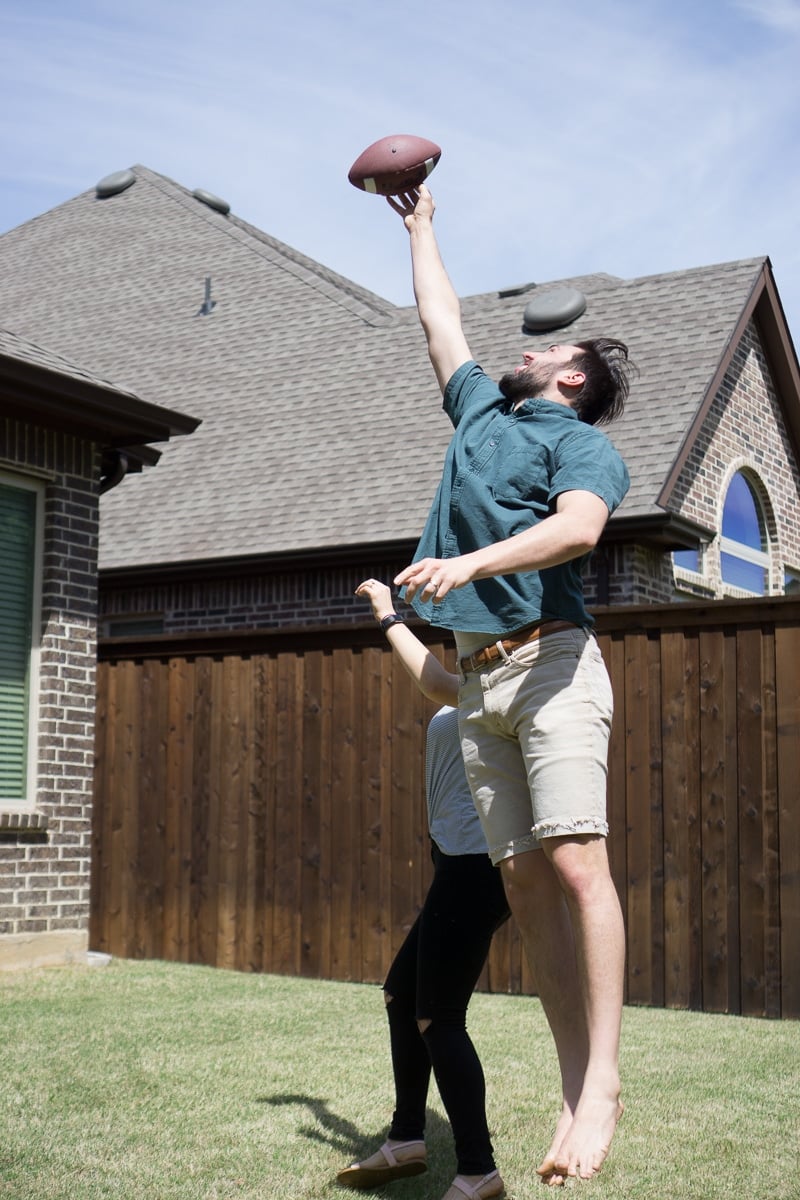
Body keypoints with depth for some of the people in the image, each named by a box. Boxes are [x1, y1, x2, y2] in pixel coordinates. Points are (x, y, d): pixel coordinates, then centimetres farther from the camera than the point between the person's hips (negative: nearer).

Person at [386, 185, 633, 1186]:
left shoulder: (583, 442, 5)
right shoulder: (481, 411, 25)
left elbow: (579, 527, -16)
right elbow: (440, 322, 38)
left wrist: (470, 562, -28)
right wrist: (420, 226, 48)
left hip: (550, 662, -6)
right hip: (477, 675, 6)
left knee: (574, 863, -16)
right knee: (522, 880, -1)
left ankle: (601, 1079, -14)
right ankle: (572, 1085, 0)